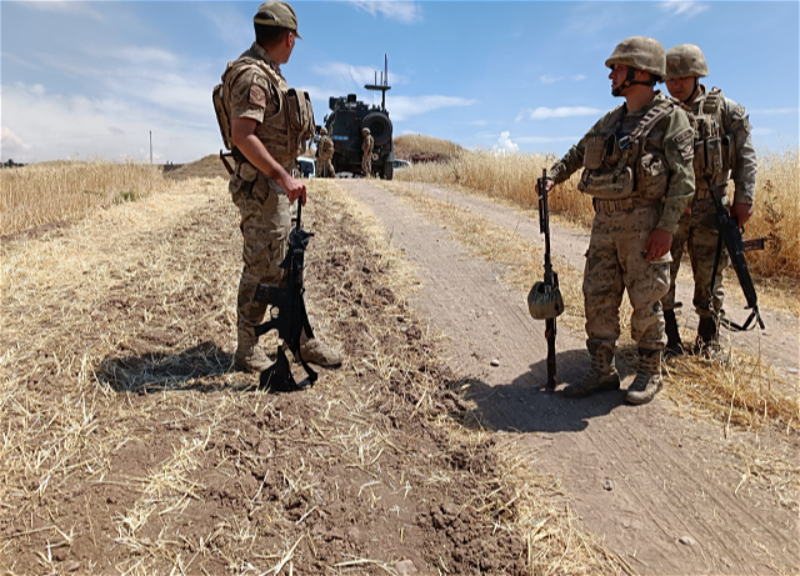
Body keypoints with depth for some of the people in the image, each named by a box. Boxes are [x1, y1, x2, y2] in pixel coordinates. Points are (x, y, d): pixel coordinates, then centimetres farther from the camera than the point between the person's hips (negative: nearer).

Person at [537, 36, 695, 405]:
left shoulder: (670, 118, -6)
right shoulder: (611, 120, 14)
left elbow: (683, 178, -11)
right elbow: (579, 153, 28)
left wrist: (667, 227, -18)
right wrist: (553, 176, 14)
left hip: (644, 223, -6)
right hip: (605, 222, 6)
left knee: (645, 302, 2)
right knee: (598, 298, 5)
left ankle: (650, 373, 19)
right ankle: (602, 371, 16)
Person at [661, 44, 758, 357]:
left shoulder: (726, 110, 3)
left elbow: (745, 156, 4)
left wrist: (744, 198, -5)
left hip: (710, 208, 0)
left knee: (709, 275, 7)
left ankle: (708, 340, 21)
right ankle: (668, 337, 12)